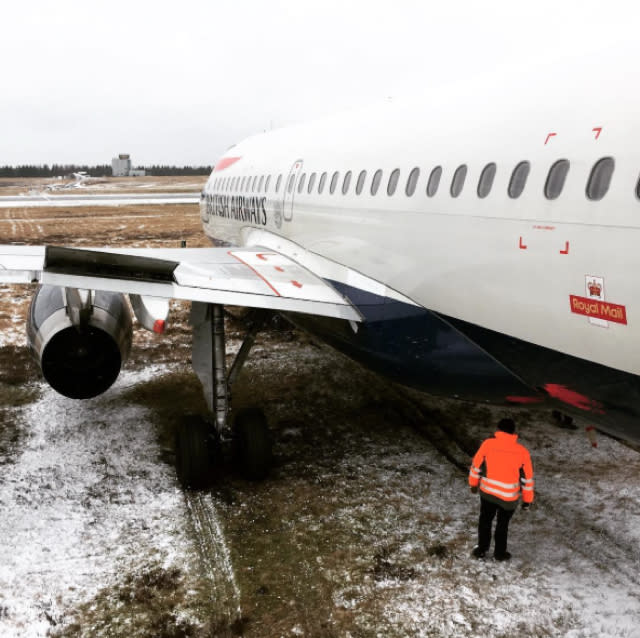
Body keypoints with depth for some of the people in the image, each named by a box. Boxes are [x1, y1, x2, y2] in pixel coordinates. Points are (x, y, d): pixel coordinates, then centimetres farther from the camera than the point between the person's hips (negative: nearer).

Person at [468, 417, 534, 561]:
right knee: (502, 525, 19)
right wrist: (527, 500, 9)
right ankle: (499, 553, 32)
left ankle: (482, 549, 31)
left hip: (487, 492, 1)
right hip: (509, 497, 0)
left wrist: (473, 483, 16)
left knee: (485, 521, 21)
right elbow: (527, 478, -2)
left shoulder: (488, 444, -9)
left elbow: (476, 465, 0)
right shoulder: (522, 452, -8)